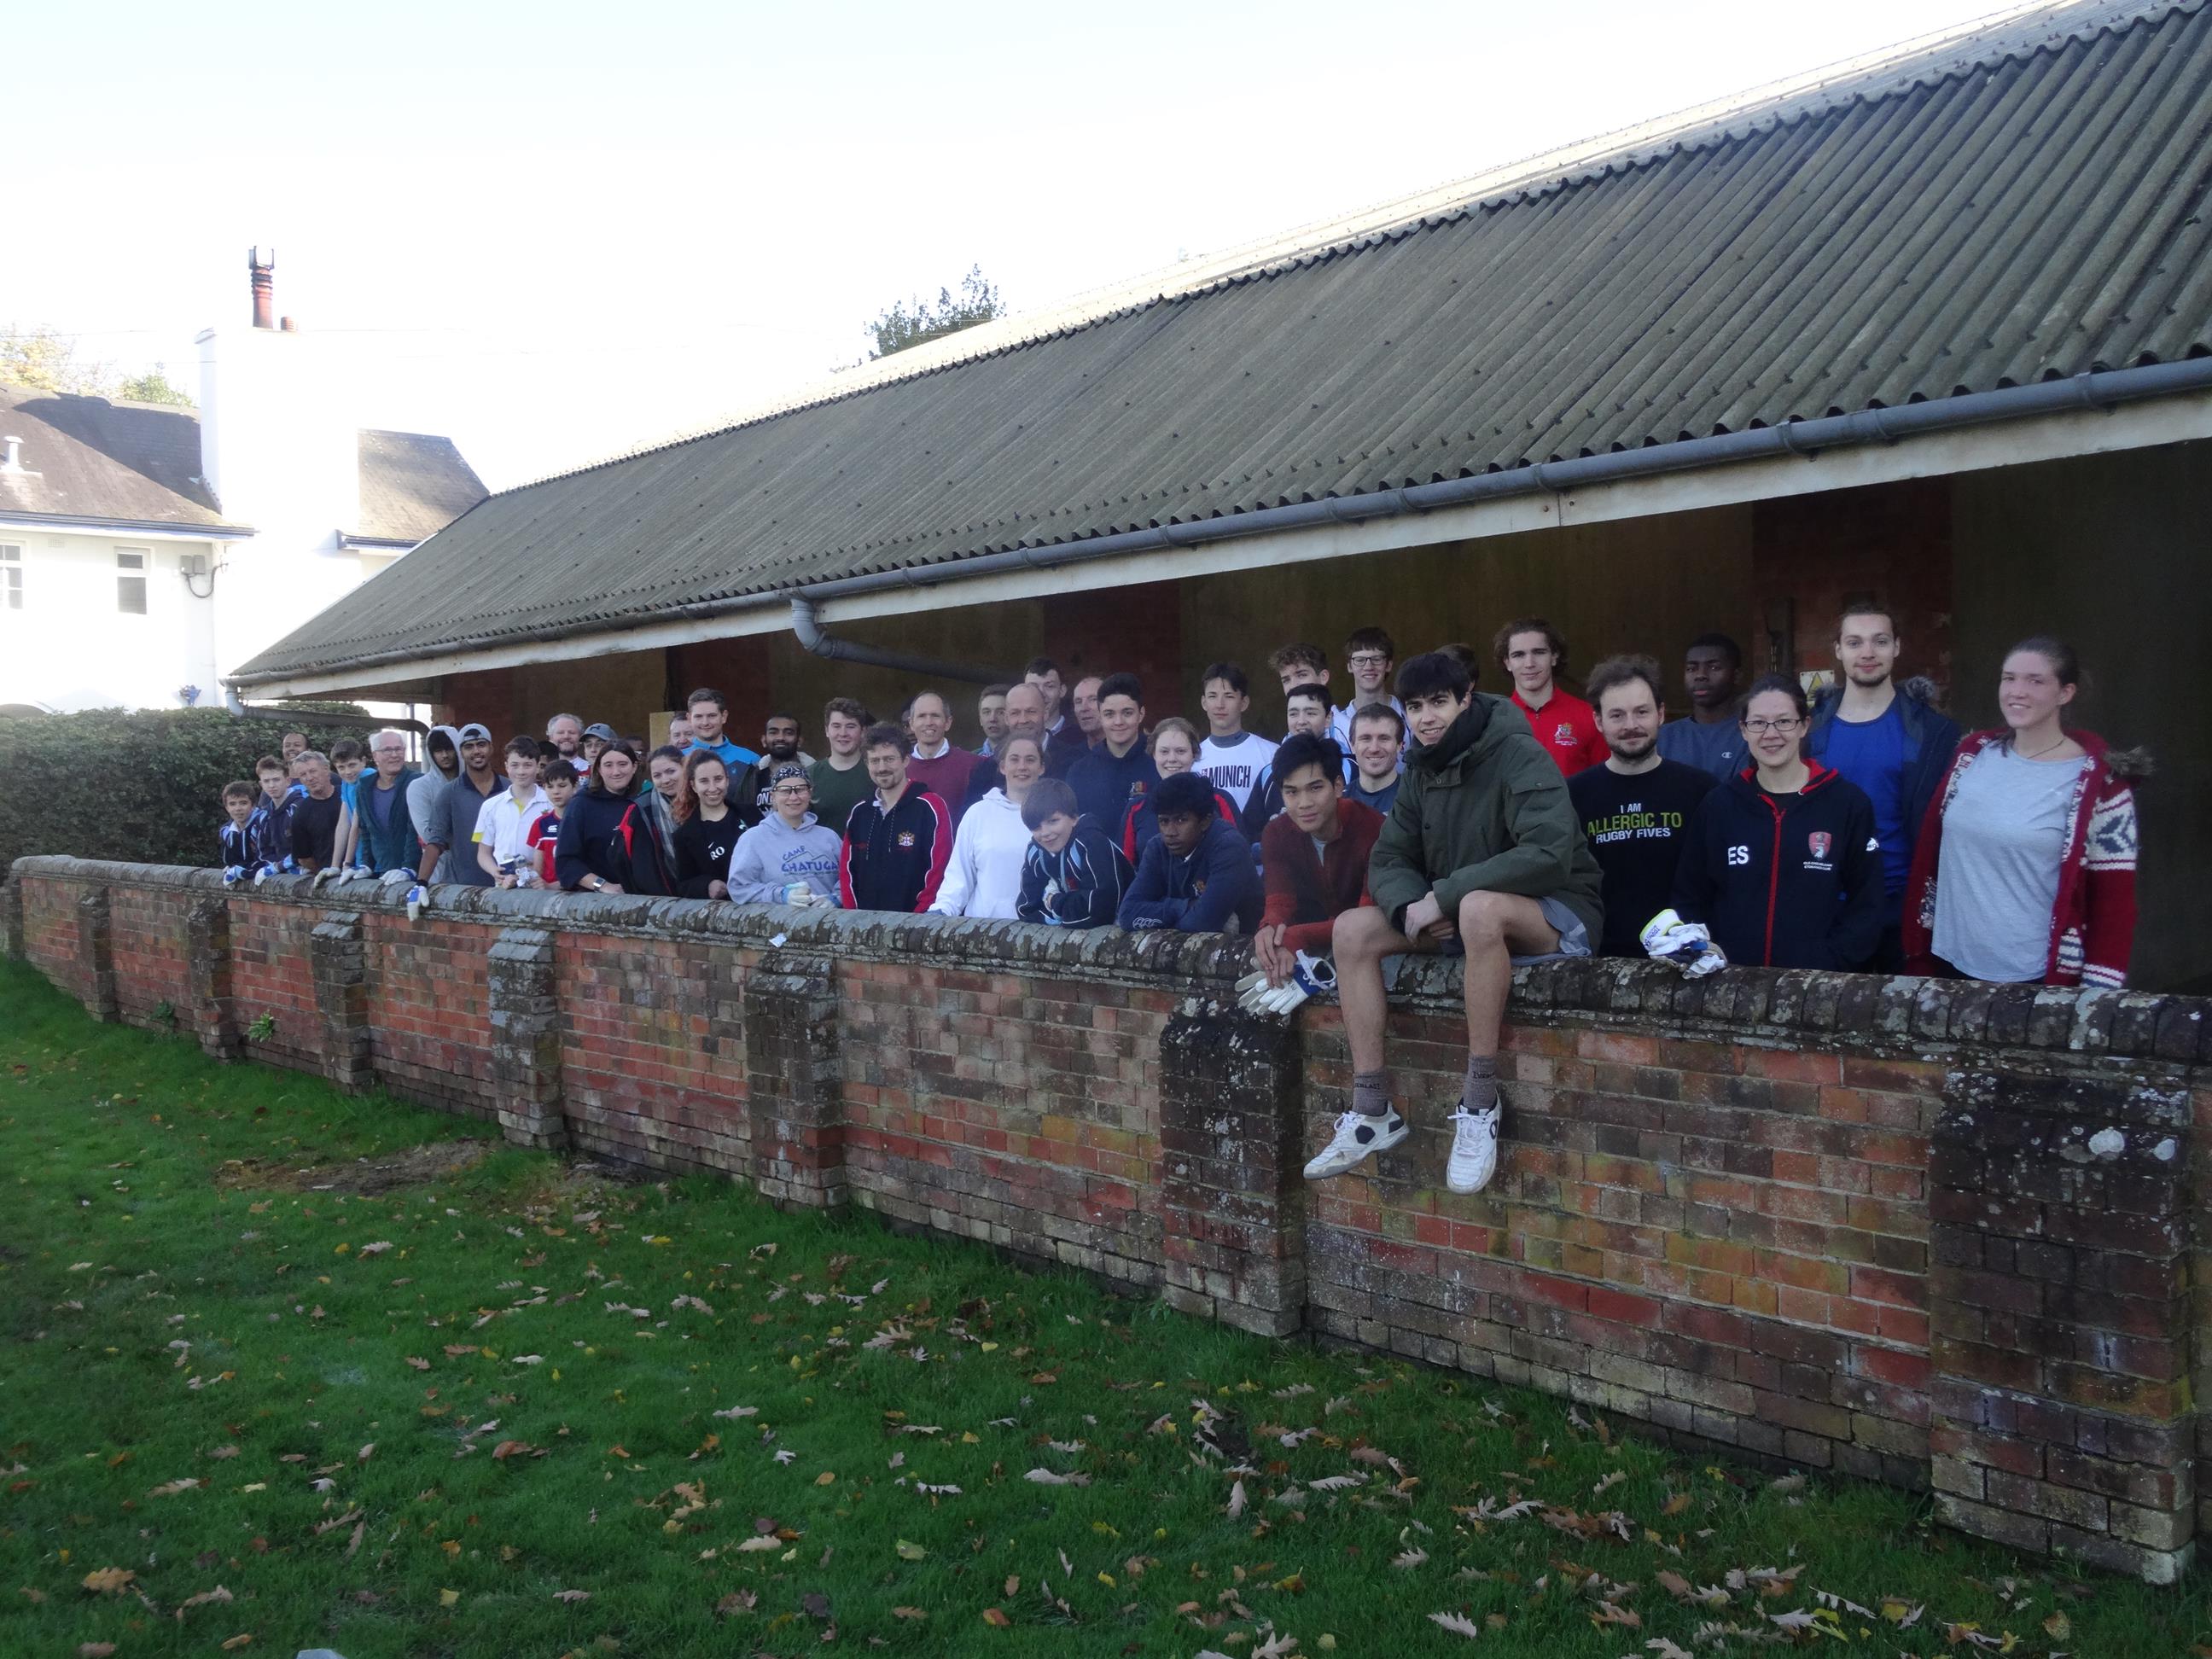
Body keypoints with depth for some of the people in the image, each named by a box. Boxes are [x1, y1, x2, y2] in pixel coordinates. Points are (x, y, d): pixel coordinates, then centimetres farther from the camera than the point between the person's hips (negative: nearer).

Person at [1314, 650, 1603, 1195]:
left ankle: (1480, 1105, -31)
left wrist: (1444, 895, -28)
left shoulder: (1520, 757, -17)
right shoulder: (1421, 772, 6)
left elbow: (1549, 855, -31)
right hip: (1457, 916, 8)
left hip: (1557, 914, -8)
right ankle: (1372, 1112, -9)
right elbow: (1389, 861, 7)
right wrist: (1412, 909, -17)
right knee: (1352, 929, -8)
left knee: (1479, 907, -40)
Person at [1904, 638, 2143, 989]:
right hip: (1951, 963, 4)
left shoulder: (2098, 782, -9)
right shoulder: (1973, 754, 4)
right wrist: (1918, 953, 8)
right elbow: (1929, 851, 9)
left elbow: (2114, 896, -7)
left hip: (2038, 979, -4)